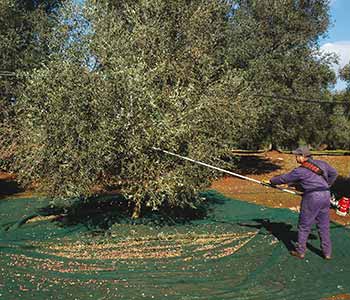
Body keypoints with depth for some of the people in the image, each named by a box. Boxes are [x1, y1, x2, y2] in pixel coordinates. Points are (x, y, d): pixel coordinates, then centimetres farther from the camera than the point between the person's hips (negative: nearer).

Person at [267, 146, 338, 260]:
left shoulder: (300, 171, -9)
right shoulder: (321, 163, 9)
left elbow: (284, 178, 0)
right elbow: (334, 173, 22)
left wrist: (272, 181, 17)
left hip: (312, 197, -6)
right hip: (326, 196, 6)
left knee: (304, 226, 7)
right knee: (324, 226, 15)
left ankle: (300, 251, 14)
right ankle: (327, 252, 20)